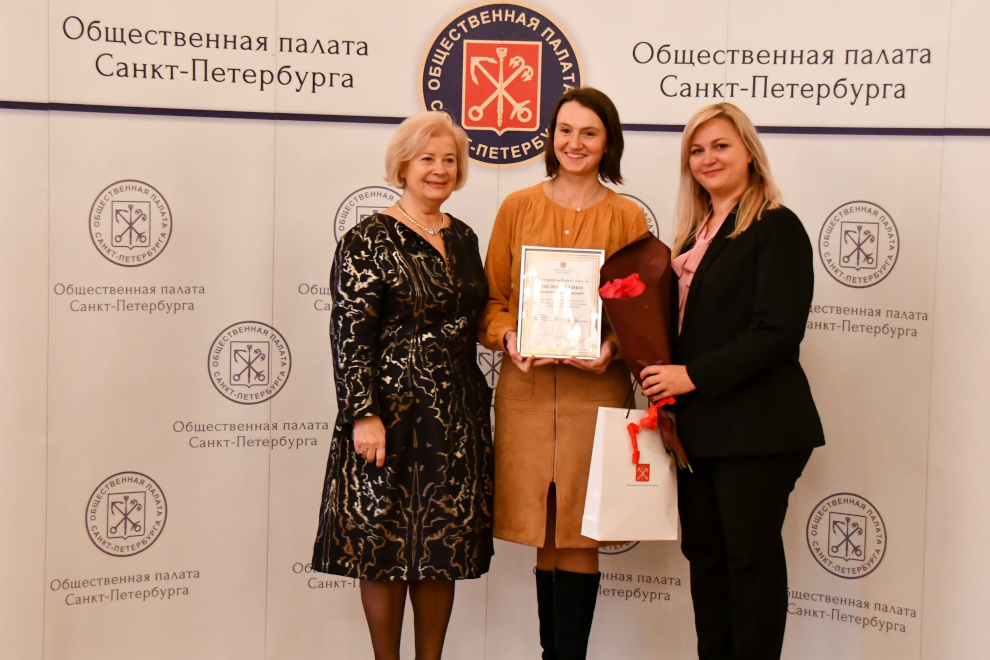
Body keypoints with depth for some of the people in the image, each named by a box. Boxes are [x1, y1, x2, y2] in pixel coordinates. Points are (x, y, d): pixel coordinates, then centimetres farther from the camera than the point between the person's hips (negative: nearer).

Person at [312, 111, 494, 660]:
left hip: (458, 417, 6)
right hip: (392, 412, -6)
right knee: (384, 546, 2)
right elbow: (349, 335, -11)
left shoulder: (464, 238, 12)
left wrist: (481, 403, 14)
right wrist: (364, 414, -16)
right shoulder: (369, 240, -6)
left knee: (446, 548, 9)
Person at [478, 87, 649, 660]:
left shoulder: (627, 218, 5)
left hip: (594, 389, -1)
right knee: (544, 530, 7)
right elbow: (492, 296, 11)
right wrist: (508, 335, -9)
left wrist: (613, 346, -12)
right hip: (526, 387, 2)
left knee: (579, 533, -1)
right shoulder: (518, 208, 9)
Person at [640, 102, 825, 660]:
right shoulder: (697, 233, 16)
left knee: (751, 556, 1)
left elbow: (778, 331, -17)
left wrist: (694, 376, -18)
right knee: (704, 553, 12)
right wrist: (665, 376, 3)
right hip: (700, 425, 8)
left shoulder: (776, 228, -9)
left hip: (755, 426, -8)